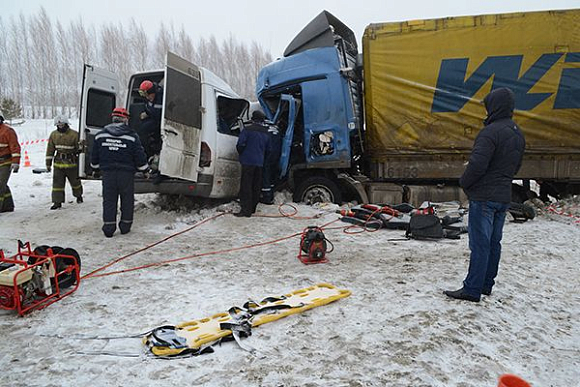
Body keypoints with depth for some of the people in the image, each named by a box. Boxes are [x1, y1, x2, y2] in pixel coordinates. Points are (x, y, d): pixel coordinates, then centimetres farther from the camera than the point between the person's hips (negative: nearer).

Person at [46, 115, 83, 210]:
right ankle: (57, 202, 4)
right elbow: (50, 150, 10)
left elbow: (80, 149, -4)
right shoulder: (53, 135, 5)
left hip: (72, 163, -3)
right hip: (58, 163, 3)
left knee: (75, 181, 12)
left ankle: (78, 195, 37)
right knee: (57, 183, -1)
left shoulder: (74, 135, -9)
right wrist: (48, 163, 8)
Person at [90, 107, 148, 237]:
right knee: (127, 200, 11)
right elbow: (140, 157, -4)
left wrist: (96, 168, 27)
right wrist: (145, 170, 11)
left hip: (107, 173, 2)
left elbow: (94, 158, 11)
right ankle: (125, 226, 18)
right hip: (126, 173, -2)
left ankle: (108, 227, 6)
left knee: (109, 200, 8)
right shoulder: (132, 137, -7)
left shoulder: (100, 135, 3)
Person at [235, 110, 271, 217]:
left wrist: (242, 154, 6)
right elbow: (268, 149, 18)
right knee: (256, 186, 13)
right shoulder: (266, 133, 13)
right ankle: (253, 207, 22)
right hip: (260, 163, 6)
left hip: (248, 161, -6)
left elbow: (240, 144, -12)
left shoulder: (248, 129, -7)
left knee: (246, 186, -5)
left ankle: (246, 210, -9)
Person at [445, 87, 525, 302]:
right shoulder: (518, 134, 12)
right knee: (494, 243, 14)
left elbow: (477, 164, -24)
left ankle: (472, 290, 1)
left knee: (480, 244, -5)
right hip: (504, 196, 9)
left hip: (484, 197, -9)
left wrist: (464, 182, -7)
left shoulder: (491, 131, -18)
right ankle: (486, 284, 24)